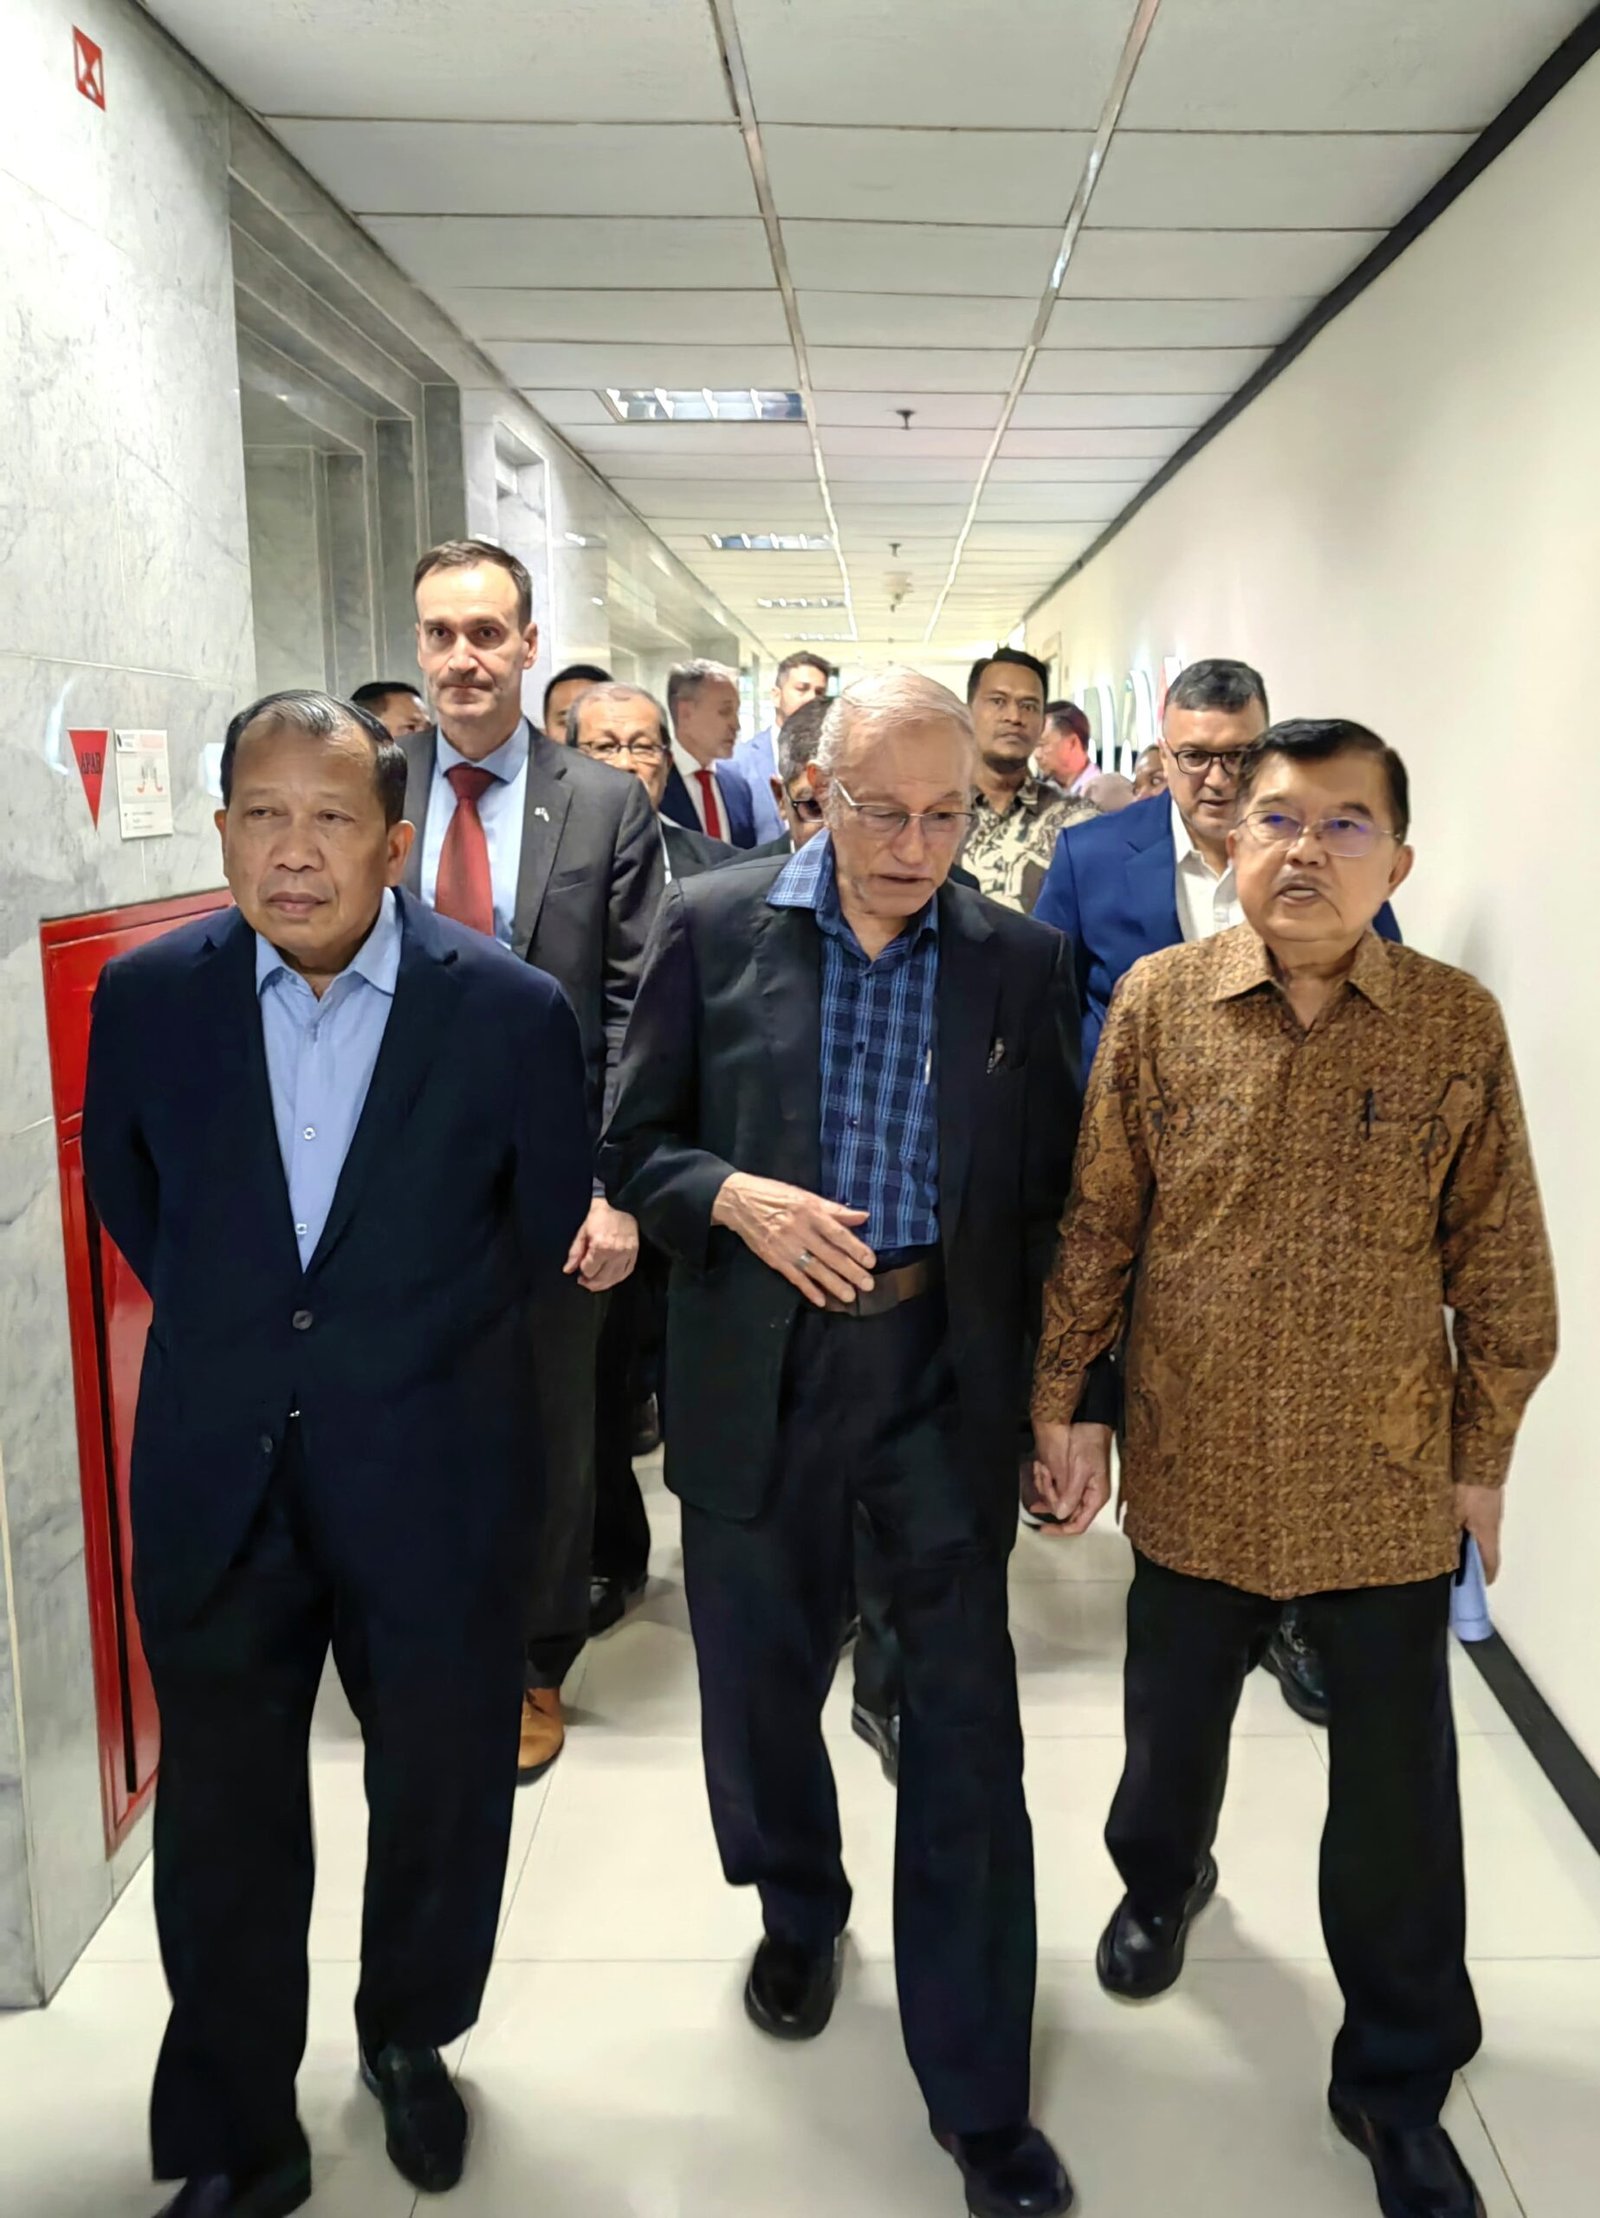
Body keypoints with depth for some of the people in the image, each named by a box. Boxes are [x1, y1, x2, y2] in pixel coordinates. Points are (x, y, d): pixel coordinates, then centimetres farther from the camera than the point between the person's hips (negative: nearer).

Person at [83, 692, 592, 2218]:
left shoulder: (512, 1013, -12)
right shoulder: (149, 995, -5)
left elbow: (549, 1225, 3)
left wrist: (410, 1345, 8)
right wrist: (229, 1336, 11)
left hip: (432, 1477, -1)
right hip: (215, 1478, 2)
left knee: (439, 1791, 18)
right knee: (222, 1821, 14)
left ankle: (408, 2037, 48)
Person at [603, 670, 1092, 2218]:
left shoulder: (1020, 961, 0)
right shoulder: (709, 927, -3)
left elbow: (1051, 1191, 5)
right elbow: (633, 1147, 1)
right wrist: (734, 1196, -19)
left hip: (945, 1372, 0)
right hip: (758, 1368, 1)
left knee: (967, 1725, 4)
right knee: (760, 1681, 18)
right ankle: (799, 1913, 49)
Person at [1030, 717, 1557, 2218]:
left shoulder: (1460, 1026, -7)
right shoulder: (1158, 1001, -7)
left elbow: (1497, 1259, 0)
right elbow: (1098, 1219, -1)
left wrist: (1484, 1453, 3)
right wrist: (1060, 1398, 0)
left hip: (1389, 1490, 0)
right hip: (1194, 1475, 1)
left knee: (1397, 1805, 11)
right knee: (1171, 1727, 22)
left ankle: (1398, 2087, 35)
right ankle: (1162, 1880, 56)